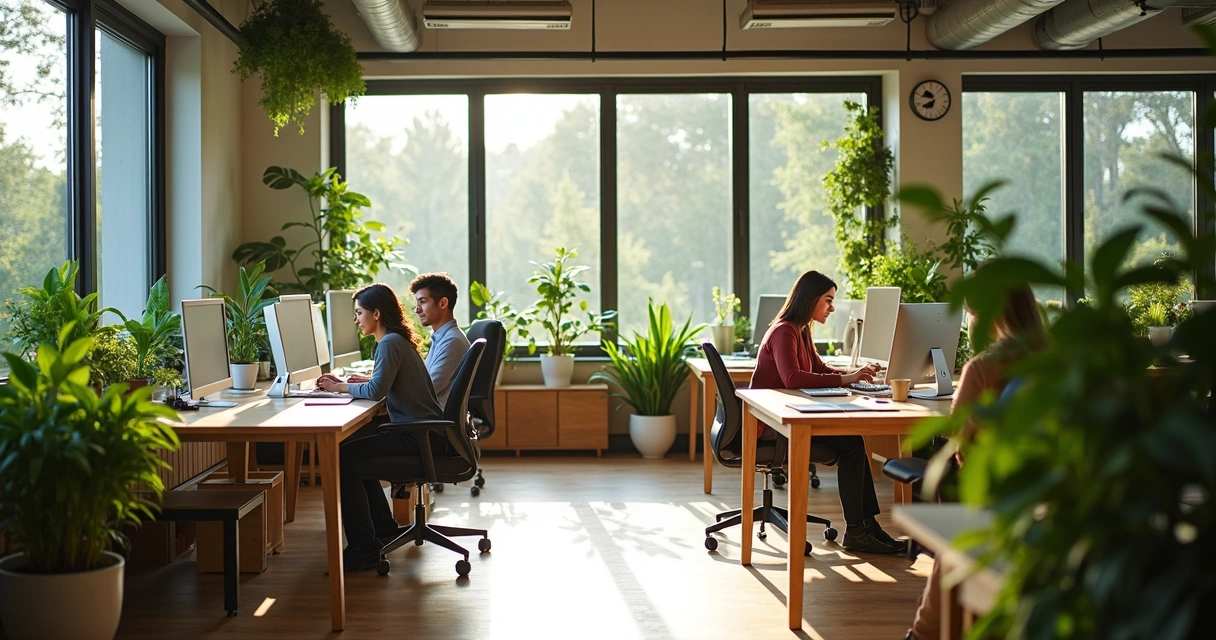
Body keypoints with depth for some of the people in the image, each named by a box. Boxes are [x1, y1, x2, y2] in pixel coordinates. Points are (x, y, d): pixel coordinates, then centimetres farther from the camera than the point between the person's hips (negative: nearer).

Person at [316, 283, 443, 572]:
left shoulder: (390, 343, -15)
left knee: (344, 458, -14)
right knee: (355, 449, 22)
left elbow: (376, 390, -25)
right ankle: (383, 528, 27)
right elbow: (383, 383, 19)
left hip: (417, 437, -11)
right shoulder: (397, 340, 16)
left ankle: (363, 548, -10)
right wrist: (347, 382, 8)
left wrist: (340, 387, -9)